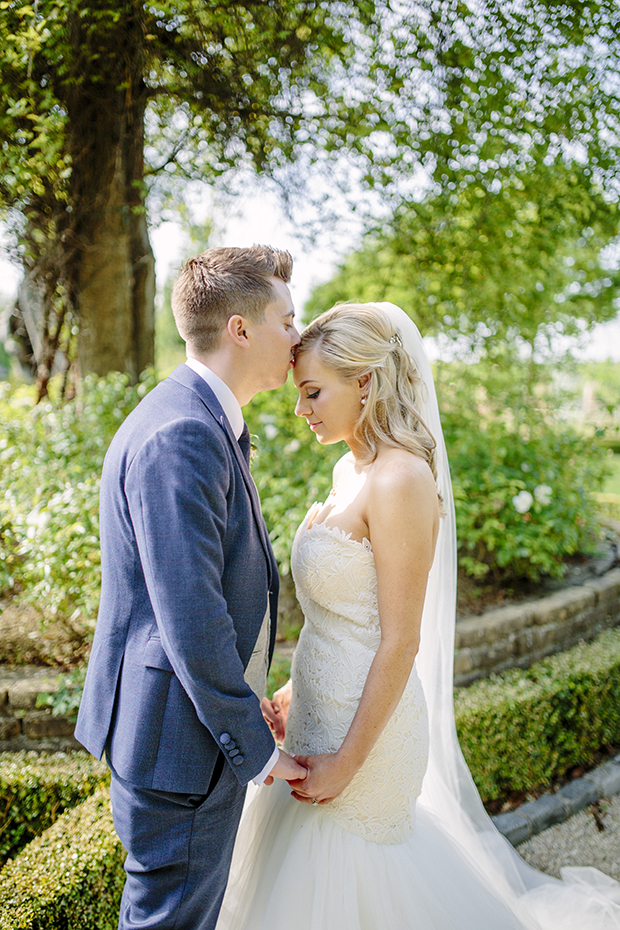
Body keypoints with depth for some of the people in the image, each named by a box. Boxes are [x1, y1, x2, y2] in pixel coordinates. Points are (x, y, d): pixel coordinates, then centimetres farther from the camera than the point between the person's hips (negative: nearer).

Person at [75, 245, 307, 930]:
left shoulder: (202, 420, 9)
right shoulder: (180, 436, -25)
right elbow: (191, 622, -28)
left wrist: (246, 704, 20)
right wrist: (257, 749, -17)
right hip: (182, 744, -10)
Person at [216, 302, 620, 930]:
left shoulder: (401, 480, -22)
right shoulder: (350, 470, 5)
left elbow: (400, 642, -22)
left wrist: (347, 762, -17)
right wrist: (297, 690, 12)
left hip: (366, 722, -9)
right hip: (323, 709, 9)